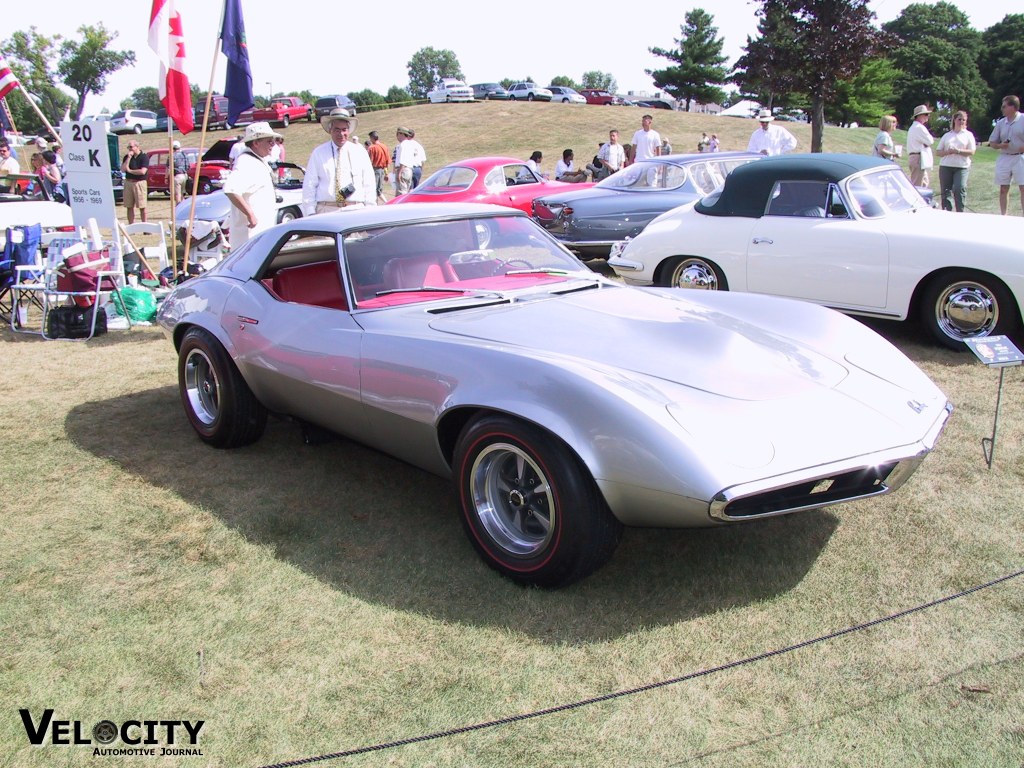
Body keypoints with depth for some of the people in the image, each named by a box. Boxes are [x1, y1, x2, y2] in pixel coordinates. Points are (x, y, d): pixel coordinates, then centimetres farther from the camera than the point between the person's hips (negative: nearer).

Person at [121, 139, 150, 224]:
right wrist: (129, 157, -7)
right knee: (129, 207, 6)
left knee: (142, 207, -2)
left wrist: (130, 170, -4)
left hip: (140, 183, -5)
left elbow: (143, 171, -15)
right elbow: (123, 169, -2)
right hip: (128, 182, 5)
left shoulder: (144, 157, -4)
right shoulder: (126, 157, 10)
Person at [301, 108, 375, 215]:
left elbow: (369, 184, 11)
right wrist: (310, 213, -2)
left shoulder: (360, 152, 12)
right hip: (327, 210, -1)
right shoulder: (318, 153, 8)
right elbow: (309, 186, 7)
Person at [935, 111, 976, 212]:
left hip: (962, 167, -2)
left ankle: (960, 213, -11)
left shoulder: (968, 135, 12)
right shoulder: (947, 136, 18)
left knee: (959, 190, -17)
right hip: (945, 166, 2)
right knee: (945, 192, 0)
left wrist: (958, 151, -14)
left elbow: (972, 152, 2)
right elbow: (938, 152, 13)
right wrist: (947, 151, -8)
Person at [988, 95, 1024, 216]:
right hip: (1004, 158, 5)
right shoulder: (1000, 123, 11)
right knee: (1003, 189, 6)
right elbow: (992, 142, 14)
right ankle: (1003, 216, 12)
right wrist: (1000, 145, -7)